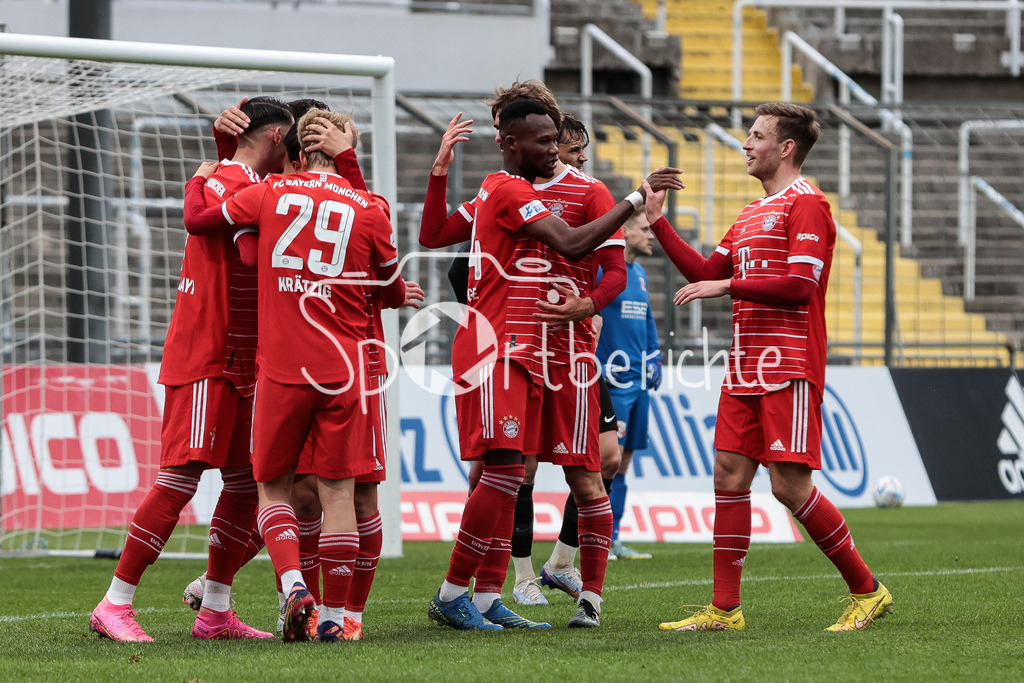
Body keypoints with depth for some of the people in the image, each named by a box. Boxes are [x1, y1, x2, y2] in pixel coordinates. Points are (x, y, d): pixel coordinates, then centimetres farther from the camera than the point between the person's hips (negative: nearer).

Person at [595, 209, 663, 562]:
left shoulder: (640, 274, 16)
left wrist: (654, 359, 20)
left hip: (639, 380, 8)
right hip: (613, 382, -8)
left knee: (623, 461, 9)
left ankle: (613, 538, 12)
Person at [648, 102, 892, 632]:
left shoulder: (806, 204, -8)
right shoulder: (752, 213, 20)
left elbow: (799, 286, -17)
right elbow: (707, 273, 21)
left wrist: (727, 287, -17)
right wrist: (657, 221, 17)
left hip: (789, 369, -9)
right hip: (746, 367, 9)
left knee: (789, 484, -10)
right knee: (729, 475, 2)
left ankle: (867, 591, 3)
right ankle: (724, 609, 4)